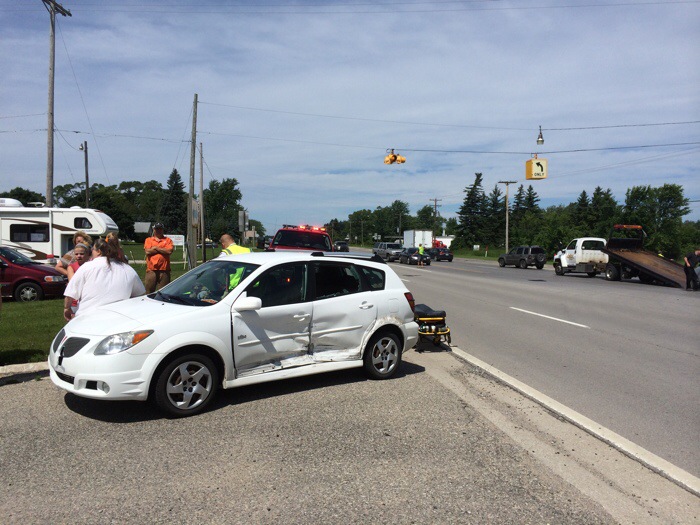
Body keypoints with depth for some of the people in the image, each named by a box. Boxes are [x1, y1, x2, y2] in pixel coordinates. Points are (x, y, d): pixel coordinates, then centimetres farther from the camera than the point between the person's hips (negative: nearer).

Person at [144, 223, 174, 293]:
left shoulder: (167, 240, 12)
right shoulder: (148, 240, 14)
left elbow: (169, 251, -6)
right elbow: (148, 251, -3)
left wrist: (156, 248, -2)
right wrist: (163, 250, -1)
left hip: (164, 270, 0)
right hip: (151, 270, 0)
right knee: (149, 291, 2)